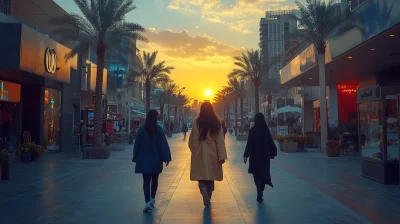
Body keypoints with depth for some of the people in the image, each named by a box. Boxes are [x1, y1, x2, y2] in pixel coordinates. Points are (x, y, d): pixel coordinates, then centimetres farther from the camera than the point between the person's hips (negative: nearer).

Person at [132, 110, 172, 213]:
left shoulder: (141, 129, -5)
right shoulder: (159, 129, -8)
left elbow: (137, 144, -1)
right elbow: (164, 144, -10)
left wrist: (135, 158, 8)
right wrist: (166, 158, -7)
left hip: (144, 160, 0)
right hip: (156, 160, 0)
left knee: (146, 181, 0)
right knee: (154, 180, 18)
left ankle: (148, 201, -15)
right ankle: (152, 199, 29)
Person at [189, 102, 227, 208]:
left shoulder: (197, 121, -10)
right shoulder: (217, 122, -3)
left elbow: (193, 139, -7)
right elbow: (220, 140, -5)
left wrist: (194, 151, 7)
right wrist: (222, 156, -4)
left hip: (200, 153, -2)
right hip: (213, 153, 2)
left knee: (201, 176, 7)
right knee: (210, 177, 15)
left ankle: (205, 194, -18)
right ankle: (207, 199, 22)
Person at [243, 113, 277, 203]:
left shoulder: (252, 130, -11)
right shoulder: (266, 130, -3)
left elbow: (249, 144, -14)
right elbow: (271, 143, 1)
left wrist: (246, 155, -10)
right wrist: (272, 153, 13)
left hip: (255, 156, -2)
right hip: (265, 156, 2)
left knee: (257, 174, 10)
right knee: (263, 173, 15)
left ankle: (260, 194, 1)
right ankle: (260, 194, 15)